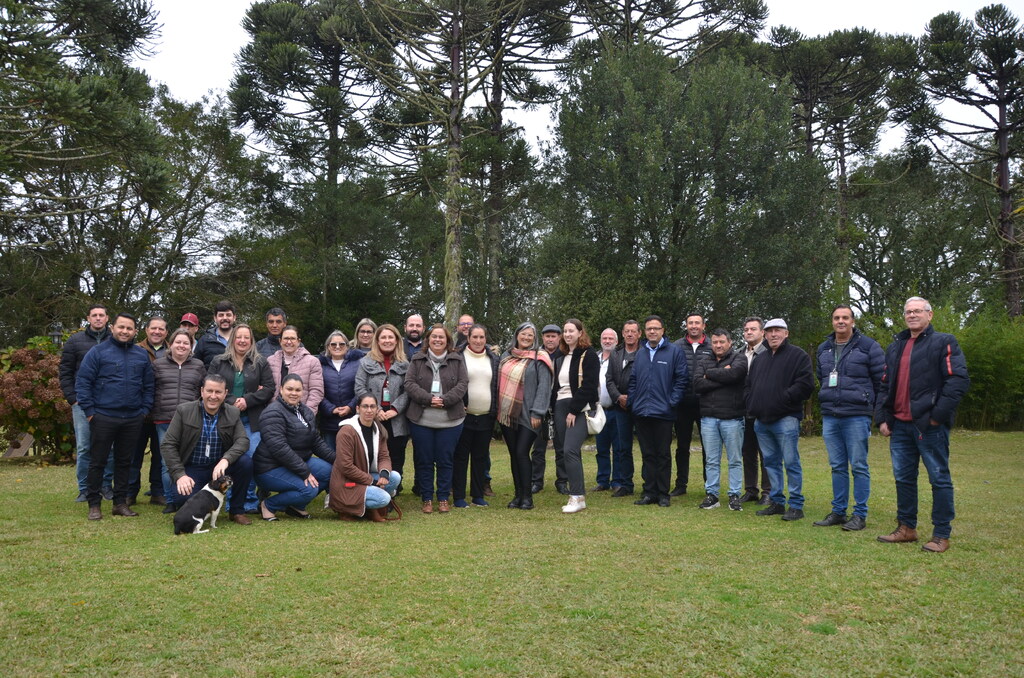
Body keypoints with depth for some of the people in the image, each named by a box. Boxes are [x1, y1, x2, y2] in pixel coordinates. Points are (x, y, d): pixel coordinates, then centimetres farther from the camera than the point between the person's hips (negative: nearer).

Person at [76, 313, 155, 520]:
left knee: (124, 462, 11)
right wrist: (89, 411, -9)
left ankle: (121, 503, 20)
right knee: (98, 462, 4)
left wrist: (144, 410, 4)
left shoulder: (142, 355, 9)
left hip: (133, 419, 4)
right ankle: (94, 504, 13)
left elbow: (148, 386, 13)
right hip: (103, 417, -3)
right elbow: (82, 382, -5)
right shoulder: (98, 352, -3)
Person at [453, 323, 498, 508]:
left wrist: (496, 410, 9)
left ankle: (478, 495, 20)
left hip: (486, 417, 4)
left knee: (481, 457, 11)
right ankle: (458, 496, 10)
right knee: (461, 456, 3)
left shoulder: (493, 359, 9)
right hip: (464, 416, -4)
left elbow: (498, 385, 15)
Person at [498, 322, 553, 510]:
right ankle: (518, 495, 17)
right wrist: (498, 409, 9)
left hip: (527, 416, -6)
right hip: (507, 414, 6)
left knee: (522, 453, -9)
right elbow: (500, 382, 15)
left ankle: (527, 496, 2)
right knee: (513, 454, 9)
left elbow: (543, 387, -10)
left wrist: (537, 412, -15)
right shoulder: (506, 356, 13)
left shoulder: (538, 359, -5)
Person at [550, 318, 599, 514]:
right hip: (560, 408, 7)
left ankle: (577, 497, -15)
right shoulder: (560, 358, 19)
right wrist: (554, 411, 11)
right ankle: (578, 493, 11)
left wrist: (574, 410, -17)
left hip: (579, 409, -7)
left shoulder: (588, 355, -4)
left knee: (570, 450, -18)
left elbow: (588, 386, -13)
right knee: (567, 451, 4)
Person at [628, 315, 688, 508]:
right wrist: (631, 401, 5)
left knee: (663, 455, 3)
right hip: (641, 412, 4)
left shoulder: (674, 351, -1)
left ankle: (663, 494, 11)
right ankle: (649, 492, 16)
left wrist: (672, 402, -10)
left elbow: (682, 379, -3)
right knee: (647, 454, 9)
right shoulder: (640, 353, 13)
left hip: (663, 412, -4)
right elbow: (633, 380, 16)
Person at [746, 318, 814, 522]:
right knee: (771, 462, 12)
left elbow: (805, 384, -13)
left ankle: (796, 505, 4)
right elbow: (749, 385, 23)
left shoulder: (798, 356, -2)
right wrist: (752, 406, 9)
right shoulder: (759, 359, 20)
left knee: (791, 462, -4)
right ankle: (776, 502, 21)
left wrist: (784, 398, -15)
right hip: (762, 421, 7)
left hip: (786, 419, -7)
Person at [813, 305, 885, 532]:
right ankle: (838, 511, 18)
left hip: (857, 416, -5)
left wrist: (867, 403, 3)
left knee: (859, 466, -1)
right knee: (837, 466, 10)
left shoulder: (868, 346, -3)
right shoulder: (823, 349, 13)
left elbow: (881, 379, -1)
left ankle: (860, 514, 7)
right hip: (829, 416, 5)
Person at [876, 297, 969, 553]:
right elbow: (885, 386, 19)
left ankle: (941, 535, 8)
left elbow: (959, 380, -12)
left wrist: (938, 414, -17)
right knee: (903, 478, 11)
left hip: (930, 425, -7)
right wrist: (883, 418, 8)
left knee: (939, 478, 1)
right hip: (900, 426, 7)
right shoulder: (895, 348, 18)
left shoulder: (943, 342, -3)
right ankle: (906, 528, 22)